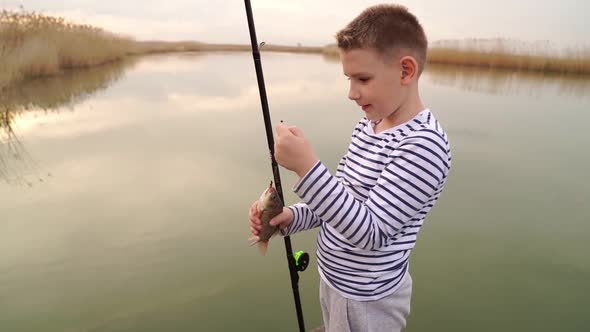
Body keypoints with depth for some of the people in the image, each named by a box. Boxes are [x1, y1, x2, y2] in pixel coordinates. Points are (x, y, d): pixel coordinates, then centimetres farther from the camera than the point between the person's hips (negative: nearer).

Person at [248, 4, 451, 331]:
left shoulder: (423, 145, -27)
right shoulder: (369, 123, -1)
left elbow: (371, 233, -29)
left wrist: (307, 166, -36)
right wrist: (291, 217, -9)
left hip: (367, 298, -7)